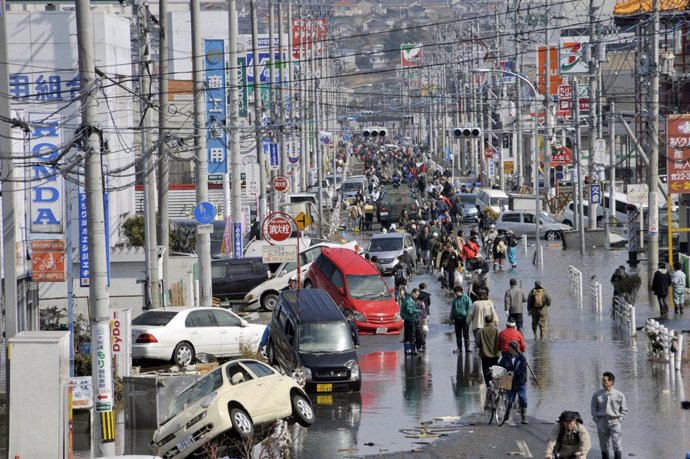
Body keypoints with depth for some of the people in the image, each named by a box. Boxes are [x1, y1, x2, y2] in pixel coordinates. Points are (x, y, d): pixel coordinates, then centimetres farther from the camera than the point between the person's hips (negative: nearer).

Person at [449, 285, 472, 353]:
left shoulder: (466, 299, -3)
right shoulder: (455, 300, 14)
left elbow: (469, 309, -6)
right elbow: (452, 310, 20)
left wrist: (468, 318, -12)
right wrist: (451, 318, 13)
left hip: (464, 319, -5)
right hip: (457, 319, 5)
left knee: (466, 334, -2)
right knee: (458, 335, 6)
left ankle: (467, 348, 0)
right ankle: (459, 348, 11)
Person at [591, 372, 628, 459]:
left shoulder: (619, 395, -3)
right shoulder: (597, 395, 0)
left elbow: (624, 410, 8)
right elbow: (594, 409, 10)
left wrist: (619, 419, -1)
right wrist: (597, 420, 2)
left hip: (614, 421, -2)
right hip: (602, 421, 2)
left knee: (617, 446, -9)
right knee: (604, 447, 7)